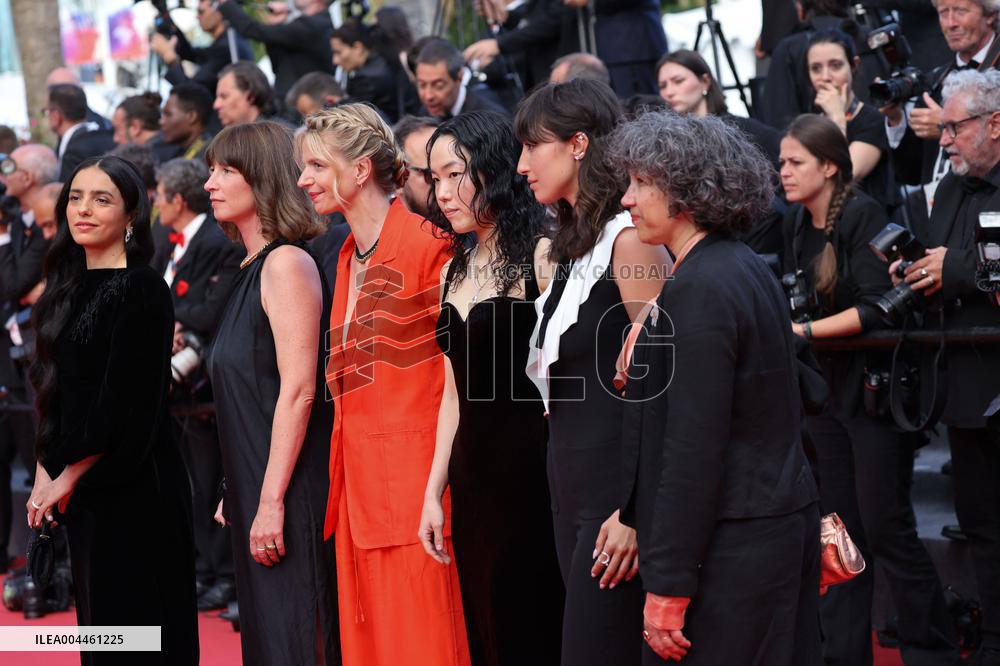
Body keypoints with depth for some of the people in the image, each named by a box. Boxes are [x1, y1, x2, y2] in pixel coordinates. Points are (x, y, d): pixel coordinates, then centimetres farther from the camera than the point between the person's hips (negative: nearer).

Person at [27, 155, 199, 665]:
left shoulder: (142, 289, -12)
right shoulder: (71, 288, 12)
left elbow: (128, 403, -16)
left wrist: (69, 475, -11)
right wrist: (44, 469, 5)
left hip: (132, 483, -8)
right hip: (78, 488, 8)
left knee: (134, 624, -3)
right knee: (97, 617, 11)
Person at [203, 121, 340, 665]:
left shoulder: (287, 263, -13)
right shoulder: (252, 268, 14)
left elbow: (299, 390, -19)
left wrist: (271, 499, -21)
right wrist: (236, 492, 17)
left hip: (291, 490, -9)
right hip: (254, 488, 9)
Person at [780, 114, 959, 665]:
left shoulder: (862, 215, -15)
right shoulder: (795, 222, 7)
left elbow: (875, 308, -22)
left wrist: (804, 330, -23)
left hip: (875, 386, -7)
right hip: (826, 389, 7)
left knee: (886, 527, -4)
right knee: (840, 529, 10)